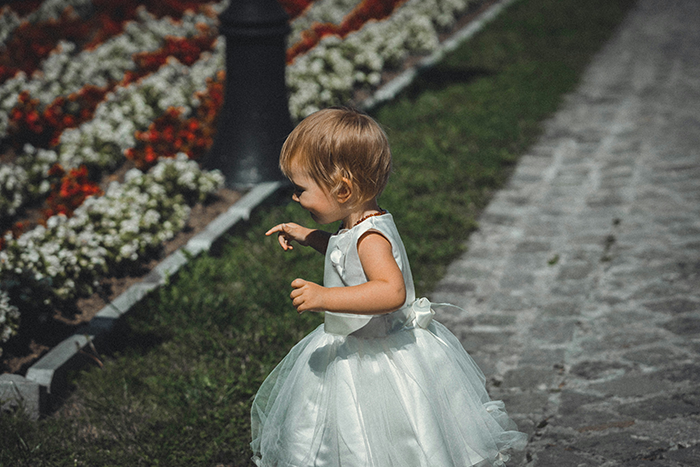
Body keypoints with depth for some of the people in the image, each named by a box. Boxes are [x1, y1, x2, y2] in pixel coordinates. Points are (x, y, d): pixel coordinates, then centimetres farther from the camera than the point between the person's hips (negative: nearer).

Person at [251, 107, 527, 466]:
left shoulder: (371, 237, -27)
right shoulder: (361, 226, 4)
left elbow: (392, 291, -43)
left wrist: (324, 297, -47)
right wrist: (307, 236, 23)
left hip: (378, 365, -10)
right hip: (353, 350, 10)